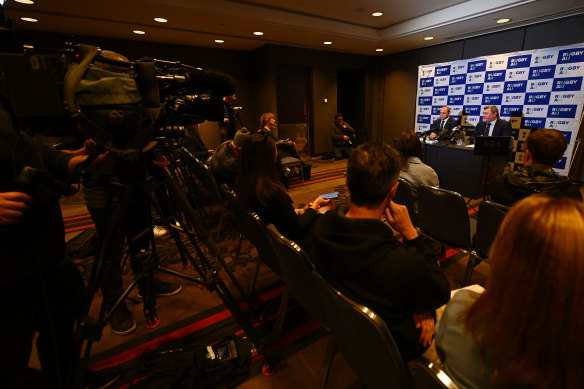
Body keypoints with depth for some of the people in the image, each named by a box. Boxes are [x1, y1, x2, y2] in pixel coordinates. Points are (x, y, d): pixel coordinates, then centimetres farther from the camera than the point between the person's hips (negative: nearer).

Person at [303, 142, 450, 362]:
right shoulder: (405, 262, -42)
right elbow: (441, 294, -18)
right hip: (396, 345, -4)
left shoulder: (320, 227, -24)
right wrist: (410, 233, -23)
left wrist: (415, 306, -8)